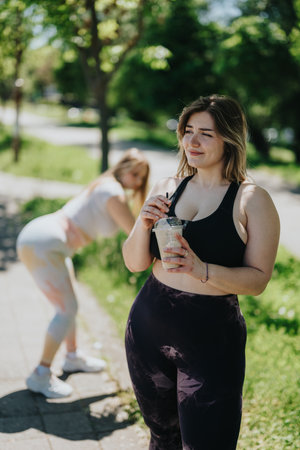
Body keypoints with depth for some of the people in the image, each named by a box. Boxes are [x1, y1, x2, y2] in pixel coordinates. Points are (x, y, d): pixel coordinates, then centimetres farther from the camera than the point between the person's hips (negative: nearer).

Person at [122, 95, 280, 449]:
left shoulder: (252, 200, -7)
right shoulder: (166, 189, 5)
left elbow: (258, 279, -11)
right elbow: (134, 263, 5)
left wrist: (201, 269, -27)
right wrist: (143, 225, -15)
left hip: (211, 339, -4)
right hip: (149, 330, 5)